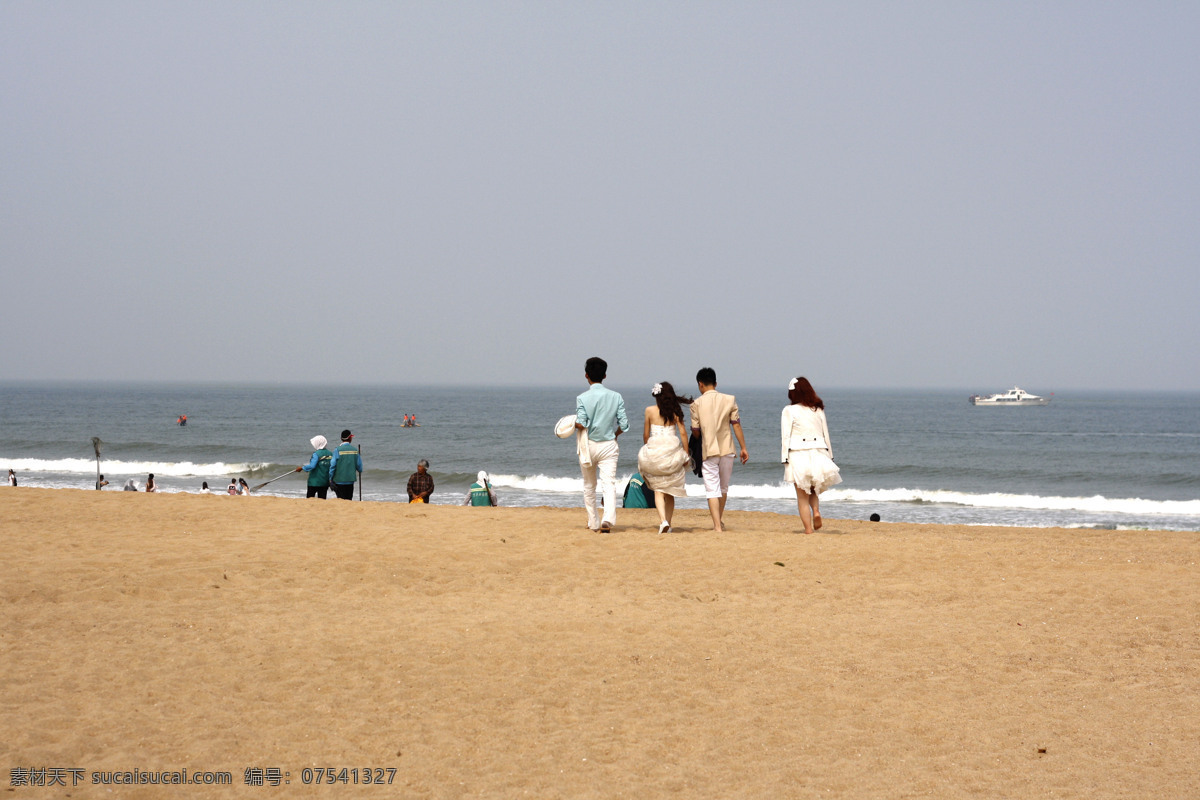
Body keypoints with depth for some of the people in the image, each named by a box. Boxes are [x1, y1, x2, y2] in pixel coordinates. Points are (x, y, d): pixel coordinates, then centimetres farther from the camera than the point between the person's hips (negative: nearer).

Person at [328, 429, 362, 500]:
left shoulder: (338, 450, -9)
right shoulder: (354, 450, 0)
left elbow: (332, 465, -10)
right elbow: (359, 464, 8)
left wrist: (330, 478, -2)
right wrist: (360, 471, 31)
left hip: (339, 480, -3)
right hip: (350, 480, 3)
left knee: (341, 500, -1)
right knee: (349, 500, 11)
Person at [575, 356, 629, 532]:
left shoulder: (582, 398, -9)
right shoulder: (616, 397, -2)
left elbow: (581, 424, -19)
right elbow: (624, 425, -3)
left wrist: (573, 424, 4)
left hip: (589, 445, -1)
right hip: (609, 445, 1)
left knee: (589, 486, 15)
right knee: (609, 483, -6)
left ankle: (593, 522, 21)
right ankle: (609, 518, -27)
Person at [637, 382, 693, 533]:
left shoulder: (650, 411, -2)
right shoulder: (675, 412, 1)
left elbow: (645, 435, 4)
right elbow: (683, 434, 1)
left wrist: (647, 451, 19)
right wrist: (686, 455, 8)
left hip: (654, 449, -2)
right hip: (673, 450, 2)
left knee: (658, 489, 2)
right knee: (670, 491, 13)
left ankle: (663, 520, -18)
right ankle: (668, 524, 13)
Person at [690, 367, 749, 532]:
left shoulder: (697, 404, -4)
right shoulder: (729, 400, 1)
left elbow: (696, 431, -1)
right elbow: (736, 425, -1)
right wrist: (743, 448, 3)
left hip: (708, 451, -2)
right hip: (727, 450, 3)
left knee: (712, 489, -2)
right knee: (723, 487, 19)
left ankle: (717, 526, -11)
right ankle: (720, 520, 31)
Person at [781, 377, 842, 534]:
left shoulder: (789, 411, -2)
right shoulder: (818, 410, 9)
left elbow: (786, 436, -5)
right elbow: (826, 434, 12)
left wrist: (785, 459, -5)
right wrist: (830, 455, 19)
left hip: (798, 454, -3)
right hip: (819, 452, 3)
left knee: (802, 496, 5)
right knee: (814, 489, 21)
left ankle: (808, 528, 1)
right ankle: (816, 510, -6)